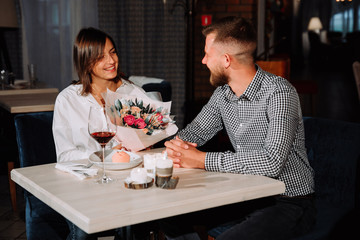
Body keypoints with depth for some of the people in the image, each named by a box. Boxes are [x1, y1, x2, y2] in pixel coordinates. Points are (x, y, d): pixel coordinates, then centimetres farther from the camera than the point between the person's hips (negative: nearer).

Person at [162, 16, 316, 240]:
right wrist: (176, 147, -10)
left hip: (289, 202, -7)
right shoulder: (223, 93, 3)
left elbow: (272, 161, -32)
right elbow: (195, 131, 15)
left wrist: (202, 160, -26)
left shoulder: (279, 93, -21)